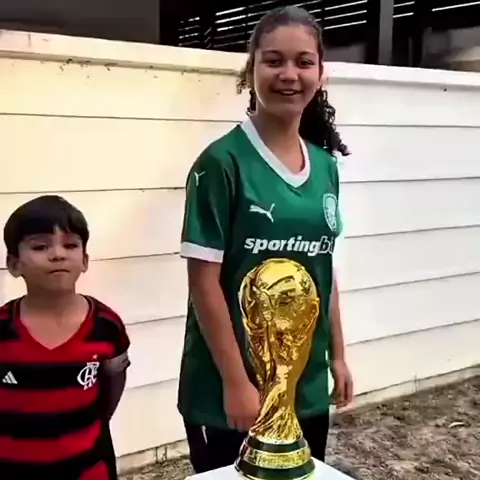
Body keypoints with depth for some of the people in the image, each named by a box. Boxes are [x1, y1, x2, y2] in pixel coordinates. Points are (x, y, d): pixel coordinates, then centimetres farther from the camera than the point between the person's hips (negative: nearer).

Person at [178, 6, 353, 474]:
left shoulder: (325, 166, 4)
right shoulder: (222, 162, -14)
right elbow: (204, 280, -15)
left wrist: (337, 354, 13)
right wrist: (235, 382, -16)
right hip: (228, 389, -5)